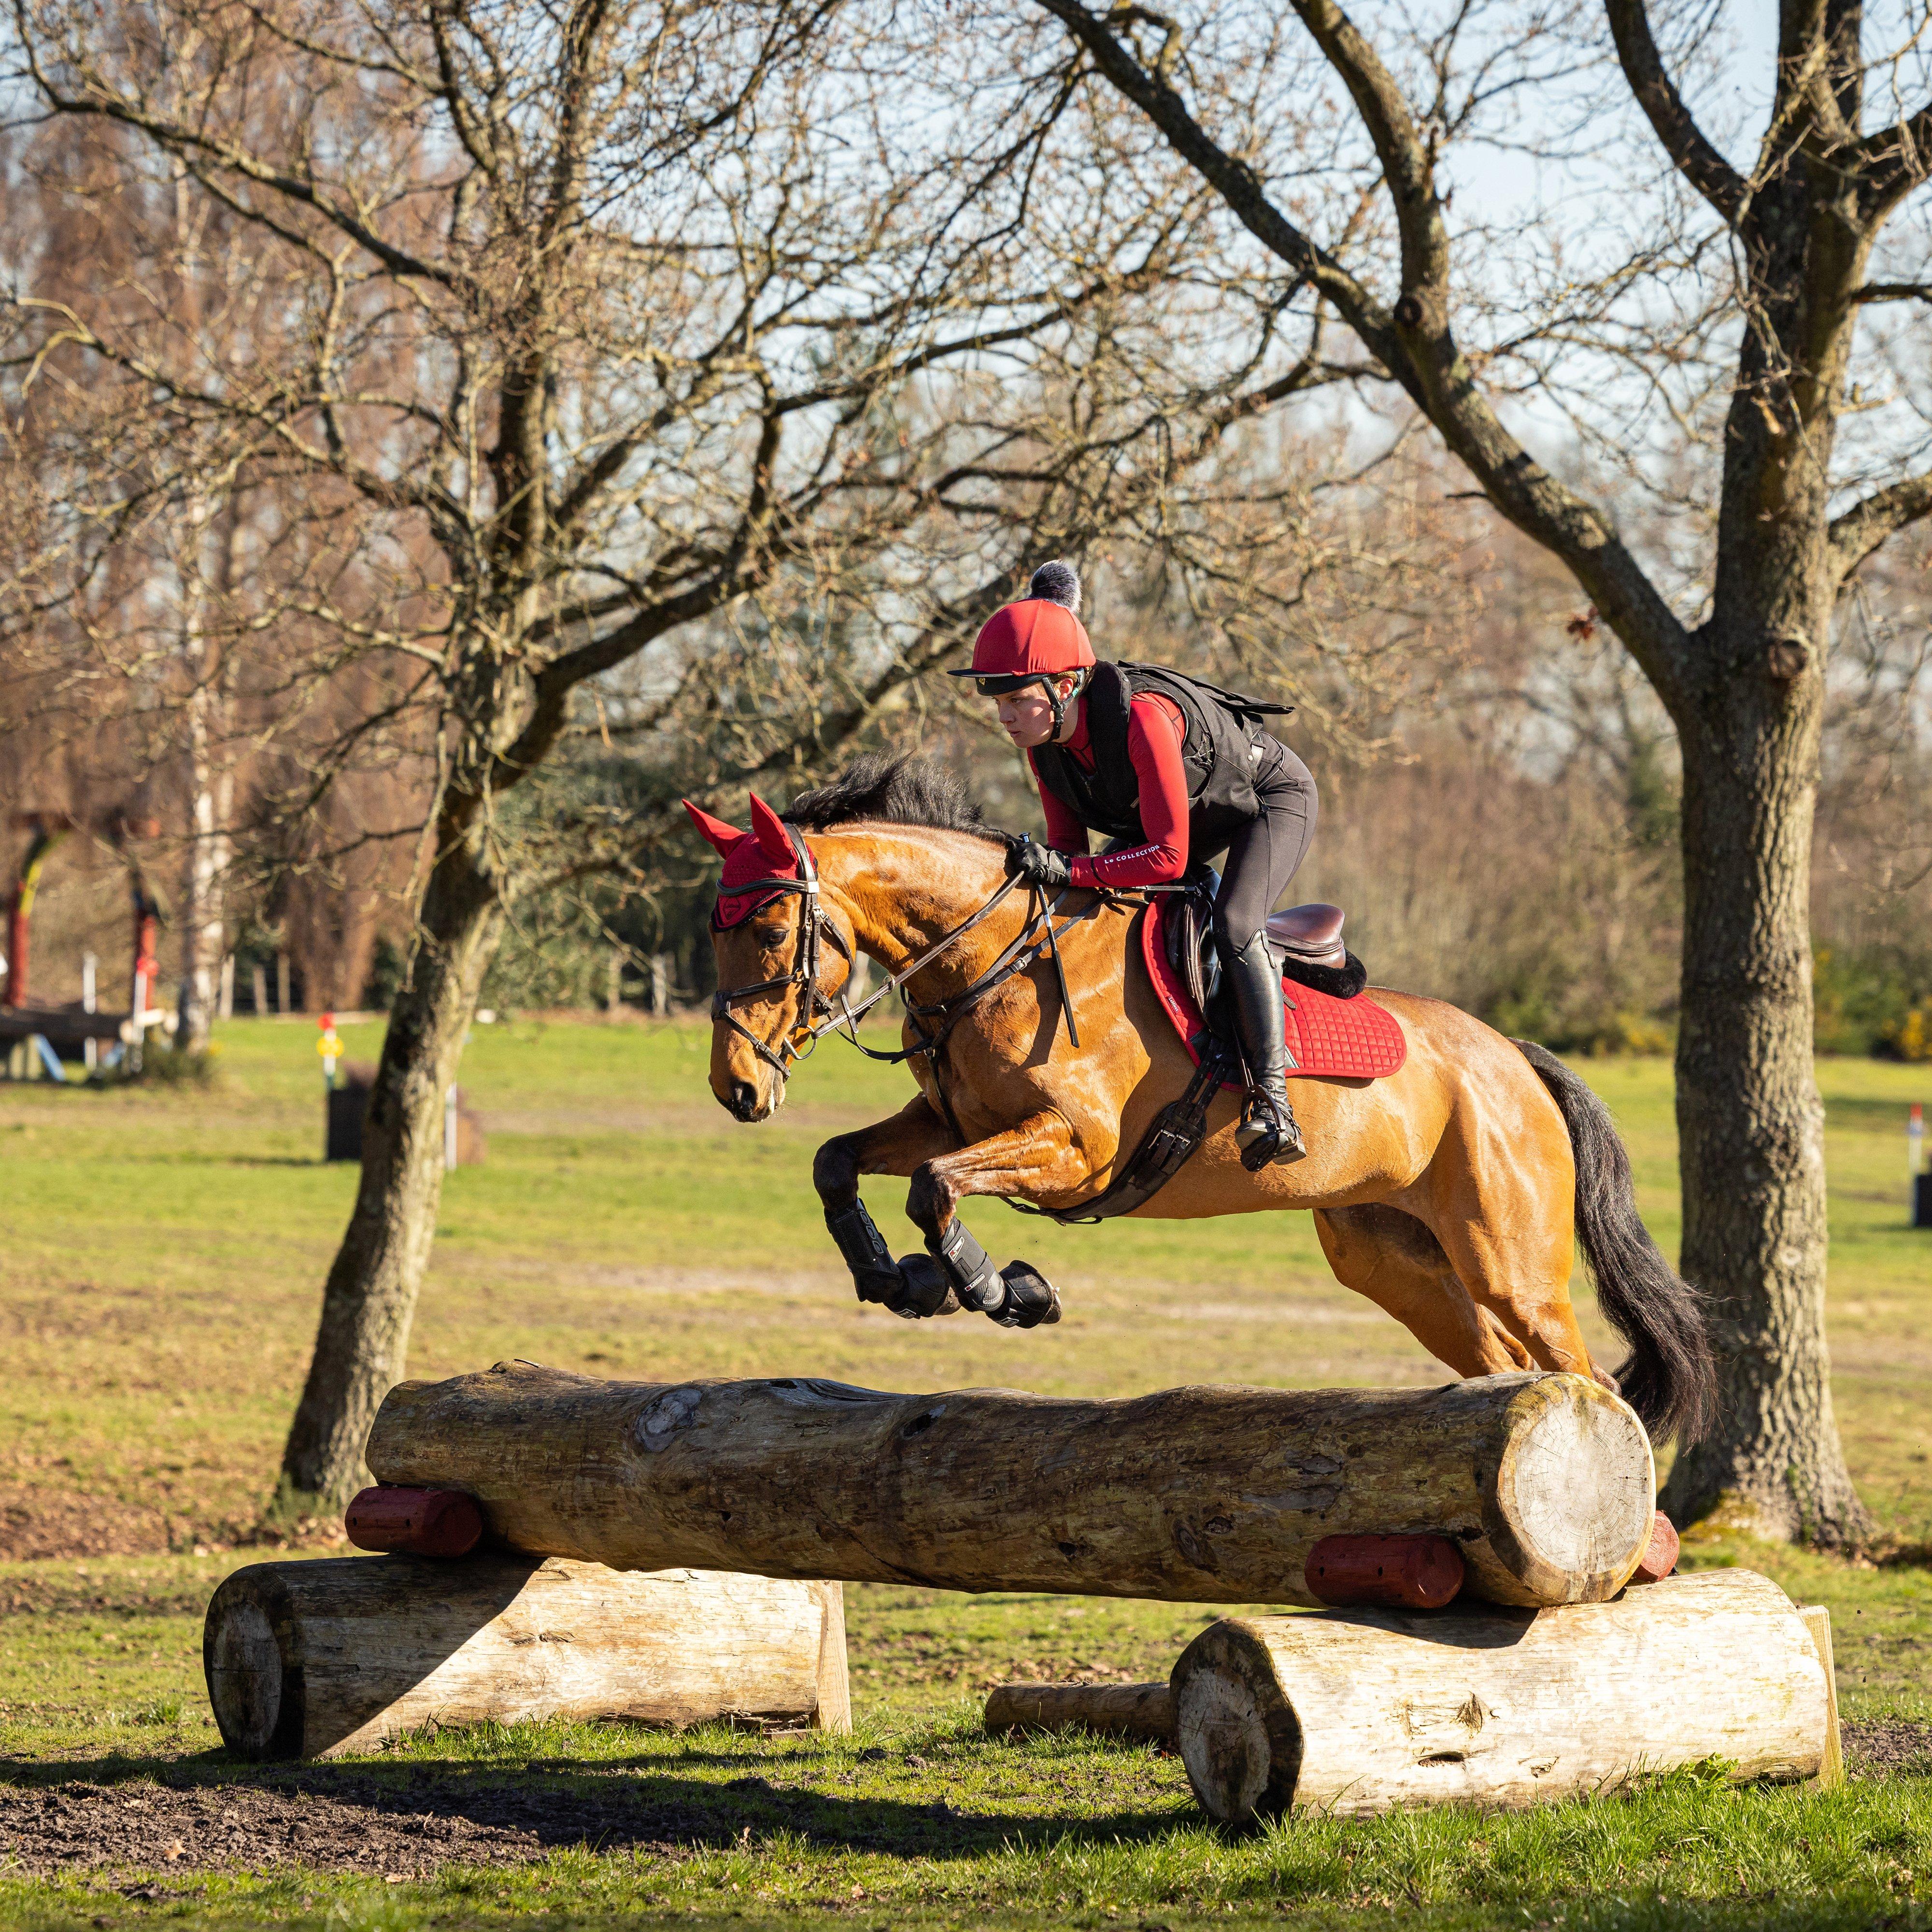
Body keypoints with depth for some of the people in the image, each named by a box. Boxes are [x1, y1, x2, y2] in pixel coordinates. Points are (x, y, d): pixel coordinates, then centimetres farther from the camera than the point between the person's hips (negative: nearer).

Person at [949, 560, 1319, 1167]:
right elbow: (1068, 841, -7)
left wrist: (1067, 870, -44)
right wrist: (1044, 872, -27)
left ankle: (1270, 1097, -24)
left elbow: (1168, 856, -39)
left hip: (1273, 798, -8)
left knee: (1233, 925, -28)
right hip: (1193, 812, 8)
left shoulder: (1142, 716, -41)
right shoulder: (1042, 735, -18)